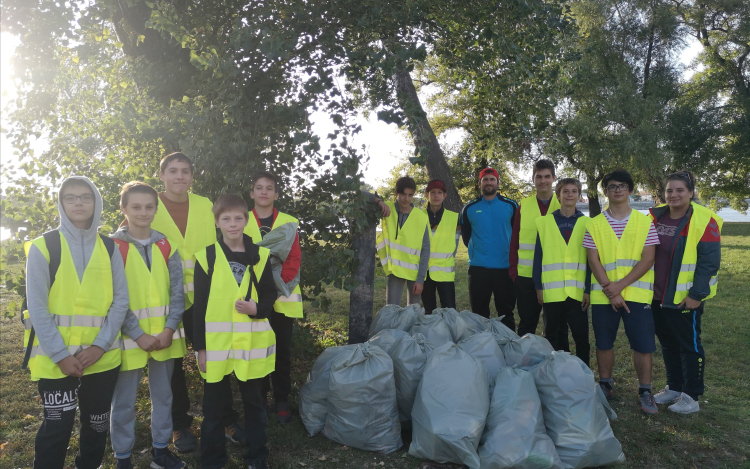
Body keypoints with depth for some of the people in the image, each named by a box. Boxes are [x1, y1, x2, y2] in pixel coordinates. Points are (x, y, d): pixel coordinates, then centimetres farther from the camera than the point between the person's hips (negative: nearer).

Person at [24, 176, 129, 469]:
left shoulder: (110, 248, 5)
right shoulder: (43, 246, -3)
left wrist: (100, 345, -11)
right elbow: (37, 307, -7)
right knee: (57, 428, 2)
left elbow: (120, 299, 1)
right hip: (57, 358, -3)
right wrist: (60, 354, -14)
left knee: (97, 424, 15)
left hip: (102, 356, 3)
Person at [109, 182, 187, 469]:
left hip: (164, 335, 4)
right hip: (130, 336, -3)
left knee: (163, 395, 15)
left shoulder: (166, 246, 5)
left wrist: (170, 328, -10)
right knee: (124, 400, 9)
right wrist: (138, 335, -16)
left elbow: (177, 291, 2)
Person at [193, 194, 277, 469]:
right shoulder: (206, 257, -2)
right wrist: (200, 347, -3)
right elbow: (199, 306, -1)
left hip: (253, 344, 1)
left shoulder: (260, 255, 1)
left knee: (253, 402, 15)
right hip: (217, 344, -1)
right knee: (215, 407, 10)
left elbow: (270, 295, 7)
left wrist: (256, 308, -14)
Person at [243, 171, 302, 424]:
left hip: (282, 298, 0)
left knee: (282, 351, 5)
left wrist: (279, 282, -15)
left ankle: (282, 401, 17)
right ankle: (259, 398, 24)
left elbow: (294, 259, -3)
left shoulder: (289, 222, 3)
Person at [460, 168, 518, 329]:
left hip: (505, 267, 0)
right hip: (478, 268, 1)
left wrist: (512, 253, 7)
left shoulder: (511, 206, 4)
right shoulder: (469, 208, 6)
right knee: (479, 314, 8)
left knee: (506, 312, 7)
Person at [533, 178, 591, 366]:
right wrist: (538, 286, -1)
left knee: (581, 336, 4)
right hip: (552, 291, 0)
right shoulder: (544, 222, 4)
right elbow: (538, 256, 4)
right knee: (554, 337, 9)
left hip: (578, 291, 0)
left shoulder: (586, 223, 5)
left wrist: (588, 289, -3)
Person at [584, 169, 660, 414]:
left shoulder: (644, 222, 2)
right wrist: (611, 292, -10)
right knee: (604, 342, 10)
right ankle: (605, 385, 26)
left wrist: (620, 285, -14)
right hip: (603, 295, 1)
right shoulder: (594, 224, 4)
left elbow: (648, 259, -5)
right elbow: (593, 260, -1)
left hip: (637, 294, -1)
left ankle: (645, 391, 16)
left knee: (643, 344, 1)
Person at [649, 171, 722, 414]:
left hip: (686, 298, -6)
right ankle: (674, 387, 31)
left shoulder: (703, 220, -12)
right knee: (668, 344, 16)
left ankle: (691, 396, 18)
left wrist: (696, 294, -16)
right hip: (658, 296, 6)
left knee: (689, 345, 6)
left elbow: (709, 262, -14)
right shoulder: (656, 217, 5)